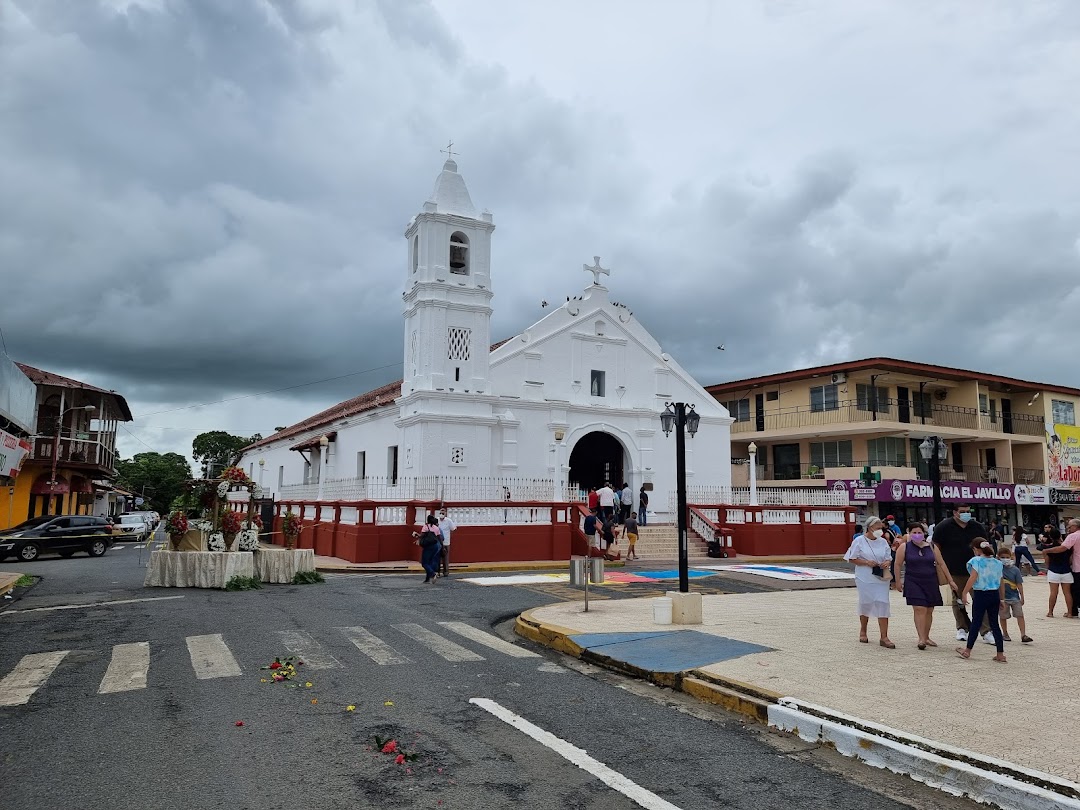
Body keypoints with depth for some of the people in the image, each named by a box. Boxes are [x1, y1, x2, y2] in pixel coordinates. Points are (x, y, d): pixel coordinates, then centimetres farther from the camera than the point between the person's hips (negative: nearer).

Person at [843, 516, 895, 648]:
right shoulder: (859, 541, -5)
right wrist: (867, 562, -17)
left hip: (881, 579, 3)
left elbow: (889, 559, 14)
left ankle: (884, 637, -1)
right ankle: (863, 631, 31)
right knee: (866, 604, 9)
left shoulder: (883, 542, 7)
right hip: (865, 579, -3)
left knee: (883, 605, -5)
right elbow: (852, 559, -4)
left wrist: (887, 563, -9)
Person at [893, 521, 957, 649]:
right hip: (913, 583, -3)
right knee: (920, 609, -13)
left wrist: (950, 580, 8)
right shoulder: (904, 547, -3)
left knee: (929, 611, 9)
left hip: (931, 583, 3)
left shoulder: (931, 546, 4)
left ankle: (926, 637, 23)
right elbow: (897, 564, 1)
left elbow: (941, 564, 8)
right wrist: (898, 581, -1)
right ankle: (921, 638, -12)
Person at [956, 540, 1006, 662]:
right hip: (995, 595, 5)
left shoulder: (976, 561, -9)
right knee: (994, 624, 10)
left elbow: (973, 578, -18)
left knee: (976, 622, 4)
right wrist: (1001, 599, 20)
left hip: (981, 594, -5)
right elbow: (1001, 583, 11)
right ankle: (1000, 654, 9)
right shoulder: (997, 562, 8)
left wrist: (964, 593, -12)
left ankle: (967, 651, 14)